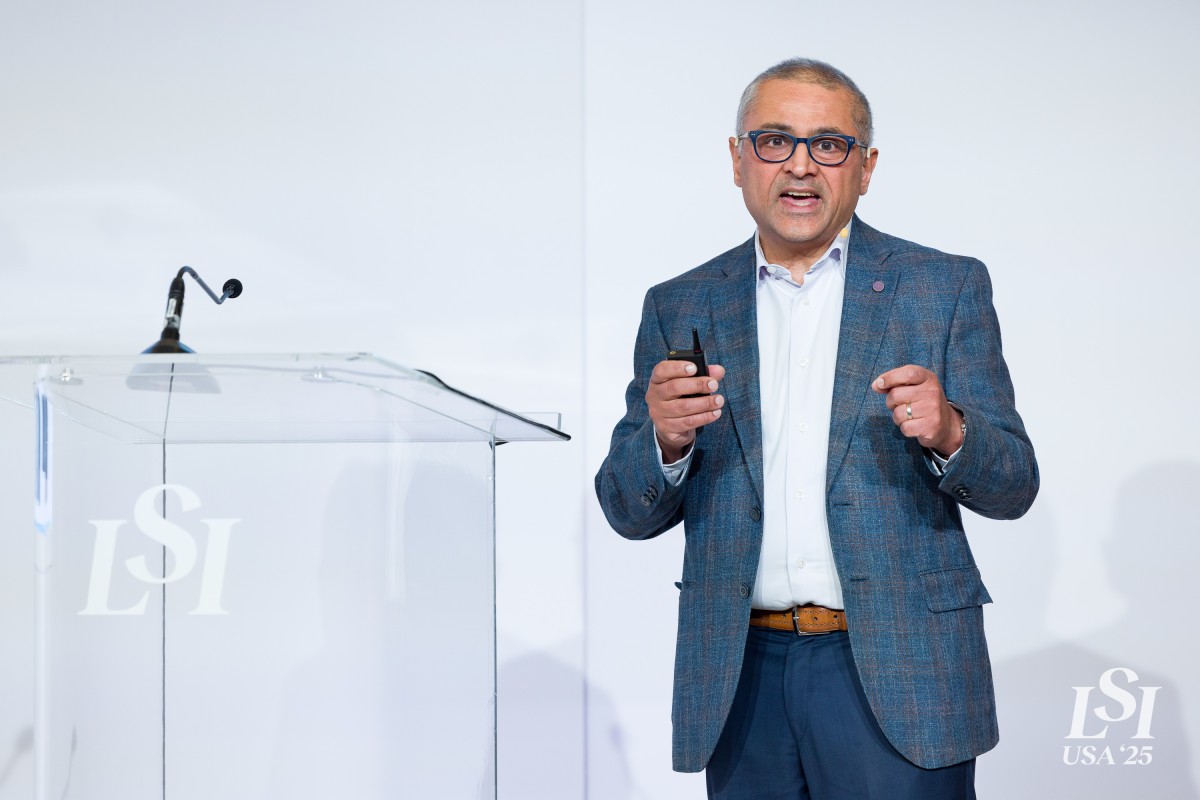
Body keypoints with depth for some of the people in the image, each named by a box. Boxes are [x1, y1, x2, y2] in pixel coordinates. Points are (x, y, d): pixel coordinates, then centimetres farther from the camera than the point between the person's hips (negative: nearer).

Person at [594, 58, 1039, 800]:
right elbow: (631, 513, 7)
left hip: (897, 677, -2)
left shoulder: (945, 288, 3)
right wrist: (666, 440, -15)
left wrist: (948, 433, -20)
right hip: (741, 679, 2)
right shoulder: (680, 308, 9)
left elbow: (1013, 485, 2)